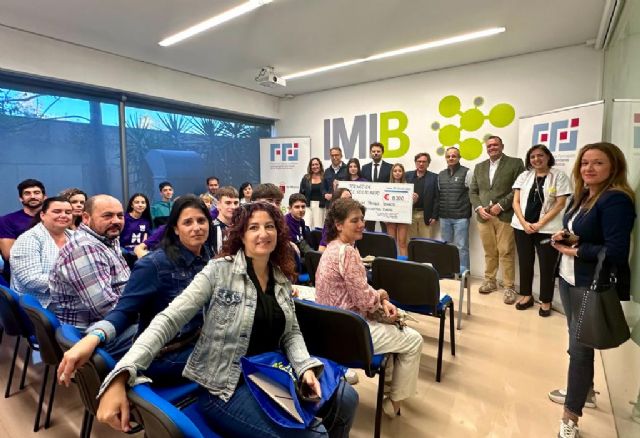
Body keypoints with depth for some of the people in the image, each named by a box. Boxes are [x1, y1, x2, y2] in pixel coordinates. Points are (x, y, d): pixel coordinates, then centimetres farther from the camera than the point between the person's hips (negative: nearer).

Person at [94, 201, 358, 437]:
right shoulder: (219, 271, -14)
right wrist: (120, 377, -29)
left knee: (345, 399, -4)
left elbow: (291, 332, 8)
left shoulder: (282, 277, 4)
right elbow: (168, 320, -18)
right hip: (225, 387, -5)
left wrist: (306, 367, -10)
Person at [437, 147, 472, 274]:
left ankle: (463, 273, 8)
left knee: (461, 246, -1)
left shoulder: (466, 173, -3)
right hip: (444, 217, 5)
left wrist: (467, 209, -7)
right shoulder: (441, 174, 13)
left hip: (461, 216, -5)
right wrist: (438, 212, 12)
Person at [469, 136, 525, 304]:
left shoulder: (515, 163, 2)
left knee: (506, 252, -2)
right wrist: (479, 208, -3)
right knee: (489, 251, 11)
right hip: (484, 216, 4)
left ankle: (509, 287, 7)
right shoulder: (479, 167, 16)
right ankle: (490, 281, 23)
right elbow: (473, 191, 13)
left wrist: (501, 205, -13)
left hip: (505, 215, -4)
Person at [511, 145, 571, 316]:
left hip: (547, 229, -3)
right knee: (525, 263, 11)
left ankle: (546, 301, 18)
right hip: (522, 227, 3)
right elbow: (516, 201, 5)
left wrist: (540, 224, -13)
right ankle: (526, 295, 25)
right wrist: (524, 223, -9)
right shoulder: (524, 176, 8)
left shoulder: (559, 176, -1)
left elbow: (560, 204, -7)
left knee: (547, 266, 3)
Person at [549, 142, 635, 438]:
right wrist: (562, 236, -4)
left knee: (580, 347, 0)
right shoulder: (581, 195, 6)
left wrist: (574, 250, -16)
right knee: (577, 341, 21)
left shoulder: (616, 200, -19)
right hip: (568, 279, 8)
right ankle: (584, 390, 43)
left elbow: (617, 252, -25)